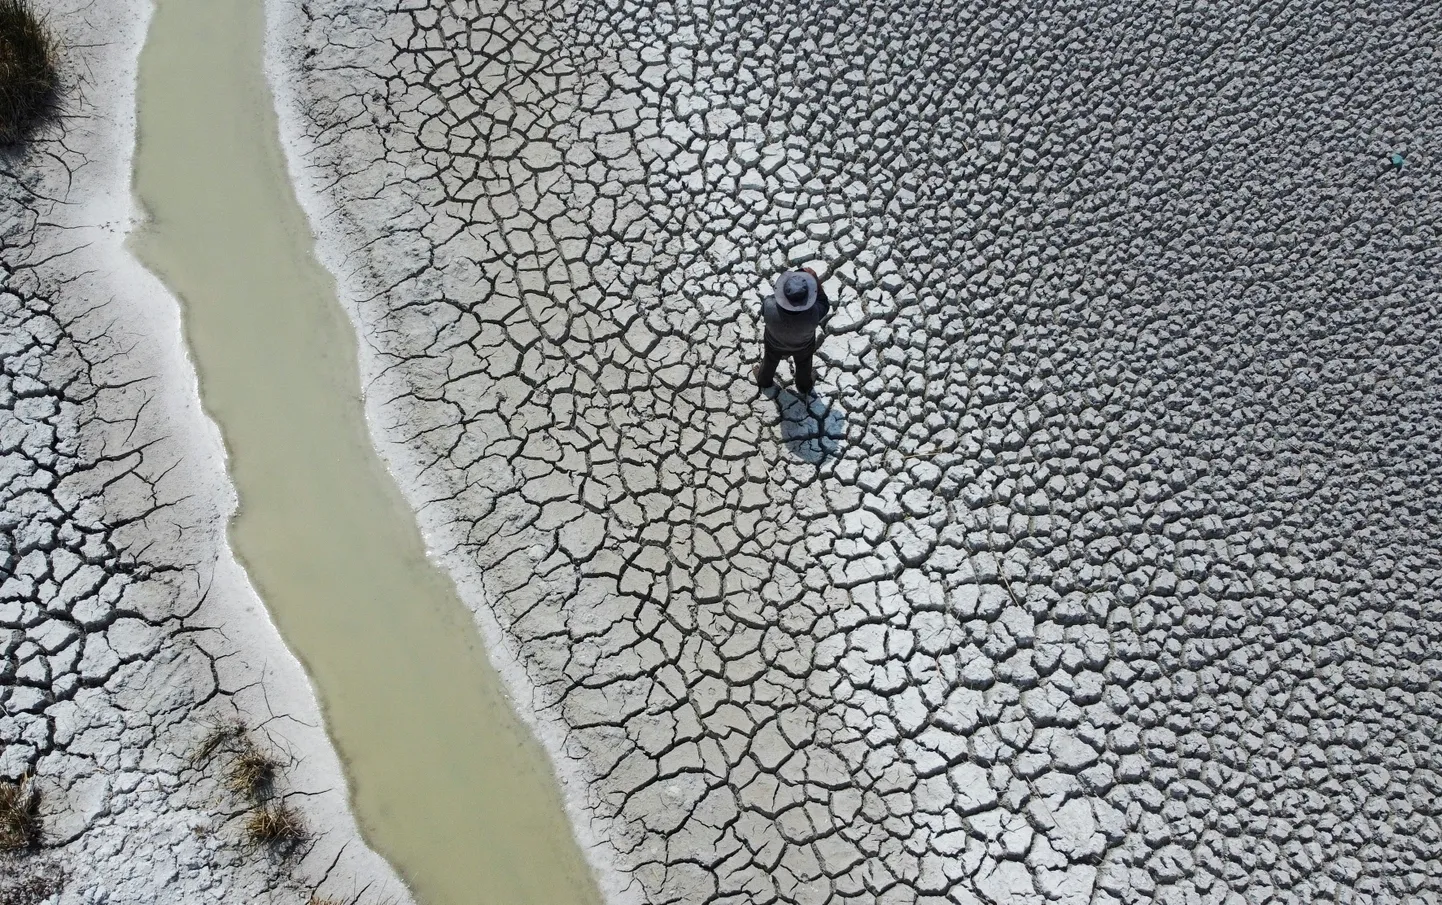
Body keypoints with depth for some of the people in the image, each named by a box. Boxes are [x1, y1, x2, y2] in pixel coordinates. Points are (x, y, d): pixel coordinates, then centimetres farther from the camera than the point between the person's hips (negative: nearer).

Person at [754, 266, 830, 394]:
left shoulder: (769, 308, -44)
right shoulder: (813, 314, -44)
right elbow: (824, 304, -21)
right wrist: (816, 281, -25)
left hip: (775, 343, 0)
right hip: (802, 346, 0)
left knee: (770, 361, 35)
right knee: (803, 364, 34)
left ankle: (764, 380, 64)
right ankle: (804, 386, 64)